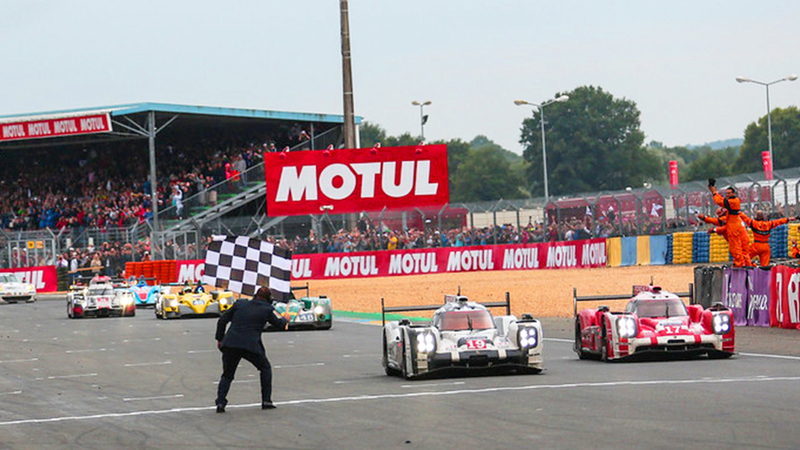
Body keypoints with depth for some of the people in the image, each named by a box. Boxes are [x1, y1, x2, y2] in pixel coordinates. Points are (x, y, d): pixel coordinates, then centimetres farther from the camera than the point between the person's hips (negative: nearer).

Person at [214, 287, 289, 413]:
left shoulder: (239, 304, 15)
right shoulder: (267, 310, 7)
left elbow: (222, 320, 15)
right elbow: (280, 324, 16)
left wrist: (219, 339, 23)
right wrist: (286, 321, 40)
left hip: (230, 344, 2)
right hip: (251, 346, -2)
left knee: (227, 375, 15)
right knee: (265, 368, 22)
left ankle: (220, 402, -5)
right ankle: (266, 401, 17)